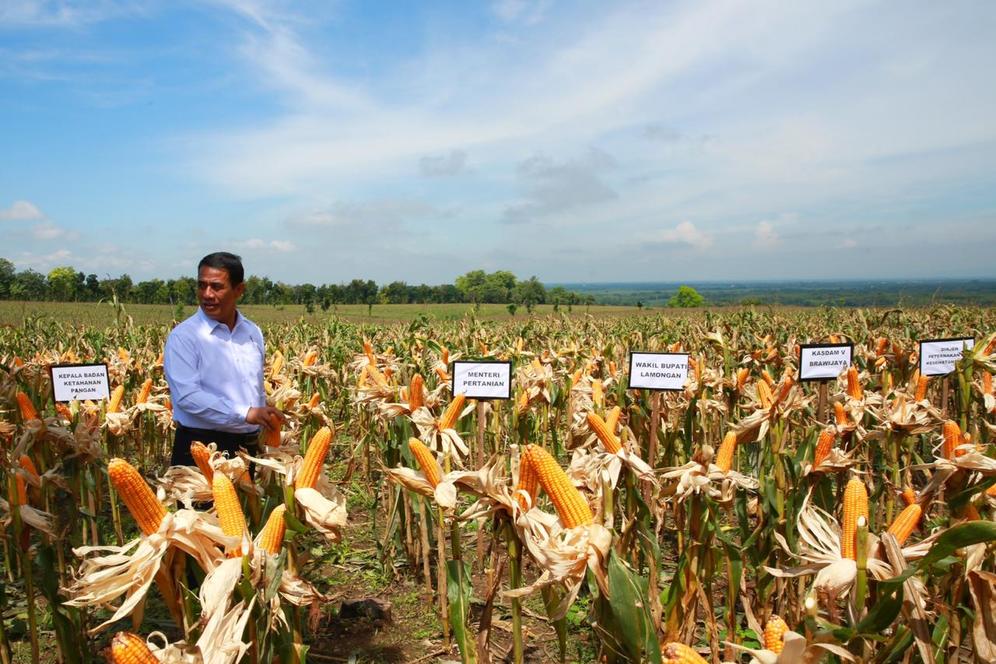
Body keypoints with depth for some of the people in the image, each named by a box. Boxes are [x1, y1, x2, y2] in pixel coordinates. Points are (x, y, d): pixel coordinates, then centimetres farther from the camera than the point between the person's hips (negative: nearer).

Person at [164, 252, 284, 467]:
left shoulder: (253, 333, 8)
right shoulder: (183, 336, -11)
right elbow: (187, 395, -21)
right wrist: (246, 414, -25)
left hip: (247, 447, 6)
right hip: (200, 448, -5)